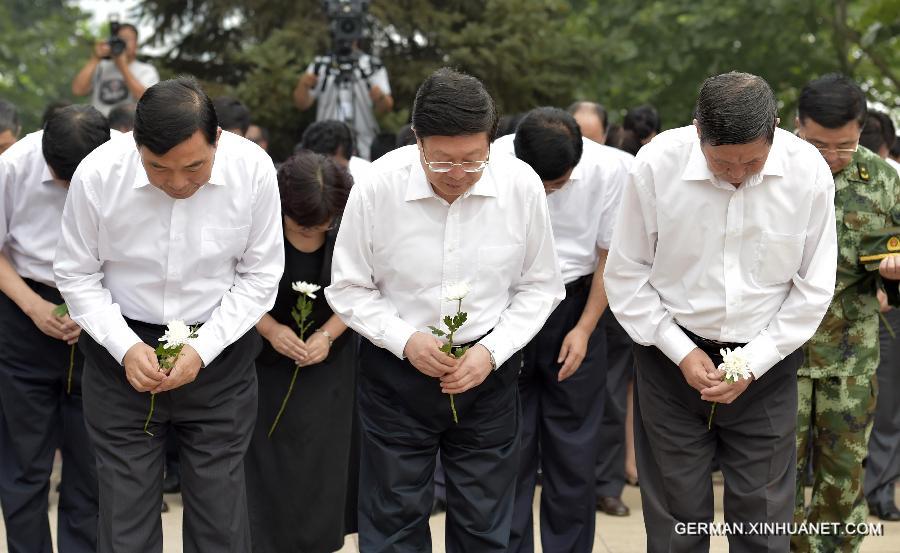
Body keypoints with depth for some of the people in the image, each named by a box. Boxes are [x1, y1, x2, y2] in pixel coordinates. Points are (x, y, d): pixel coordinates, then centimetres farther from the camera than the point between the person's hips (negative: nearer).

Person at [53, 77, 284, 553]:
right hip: (122, 350, 0)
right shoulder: (97, 174, -17)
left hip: (220, 349, 0)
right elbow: (77, 276, -3)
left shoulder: (253, 170, -16)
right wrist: (126, 348, -16)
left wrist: (203, 349, -15)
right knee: (125, 515, 6)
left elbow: (260, 276, -5)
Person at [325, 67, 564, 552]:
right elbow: (348, 289, -4)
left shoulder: (522, 185, -12)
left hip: (488, 368, 1)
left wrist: (492, 351, -13)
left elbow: (539, 287, 1)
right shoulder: (378, 186, -16)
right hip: (396, 369, -1)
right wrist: (406, 340, -18)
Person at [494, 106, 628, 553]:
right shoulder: (492, 165, -14)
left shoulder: (609, 169, -11)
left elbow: (610, 256, 0)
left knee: (575, 448, 6)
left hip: (575, 307, 1)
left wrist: (584, 329, -3)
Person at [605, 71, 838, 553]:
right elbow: (626, 274, -5)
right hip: (673, 353, 0)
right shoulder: (656, 164, -16)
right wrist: (681, 351, -10)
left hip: (766, 360, 1)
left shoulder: (808, 172, -13)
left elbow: (813, 286, -3)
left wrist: (754, 361, -9)